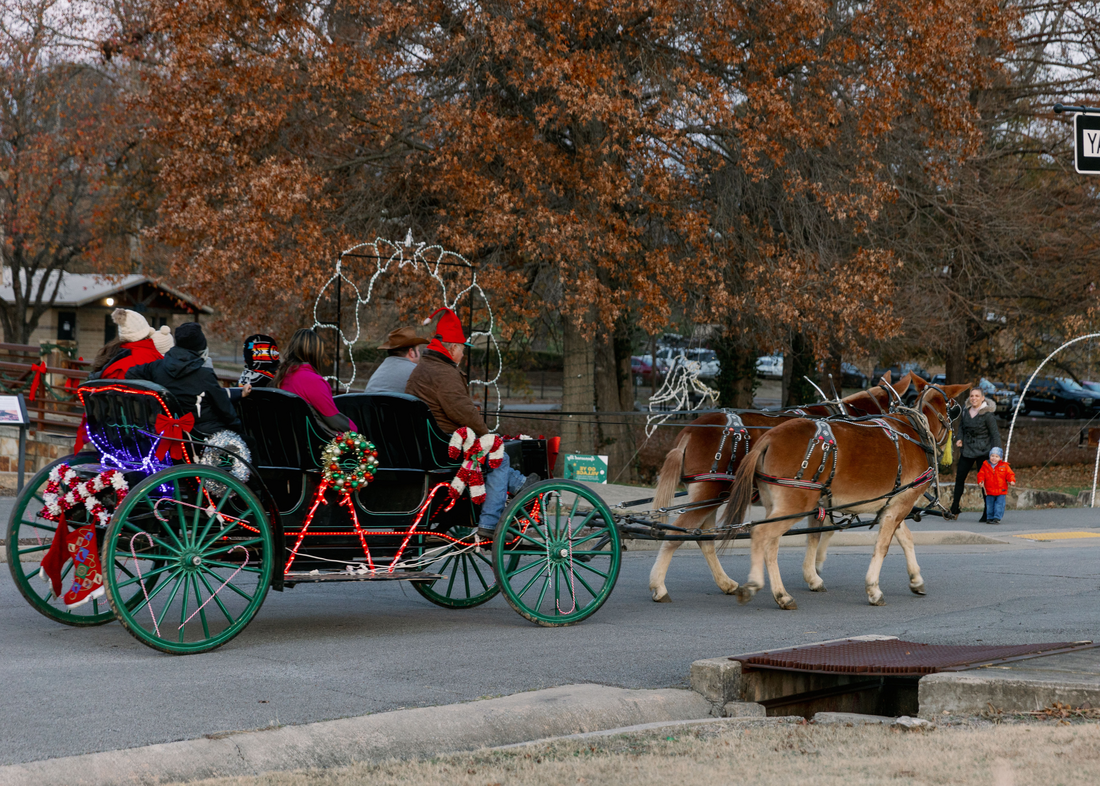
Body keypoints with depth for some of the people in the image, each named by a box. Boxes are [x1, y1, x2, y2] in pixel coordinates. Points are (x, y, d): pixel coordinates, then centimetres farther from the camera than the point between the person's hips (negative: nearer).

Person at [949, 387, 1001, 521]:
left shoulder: (987, 414, -13)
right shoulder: (965, 411, 3)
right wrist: (960, 439, 3)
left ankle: (987, 513, 6)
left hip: (982, 451, -6)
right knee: (959, 477, 7)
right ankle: (954, 509, 18)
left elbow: (995, 434, -9)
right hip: (967, 450, 6)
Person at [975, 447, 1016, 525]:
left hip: (1001, 492, -1)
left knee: (999, 504, -5)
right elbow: (981, 474, 2)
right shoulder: (985, 466, 2)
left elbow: (1010, 474, 2)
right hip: (989, 491, 1)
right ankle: (990, 518, 18)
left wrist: (1012, 481, -16)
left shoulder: (1004, 466, 1)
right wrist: (980, 481, -15)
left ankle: (997, 518, 0)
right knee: (989, 505, 7)